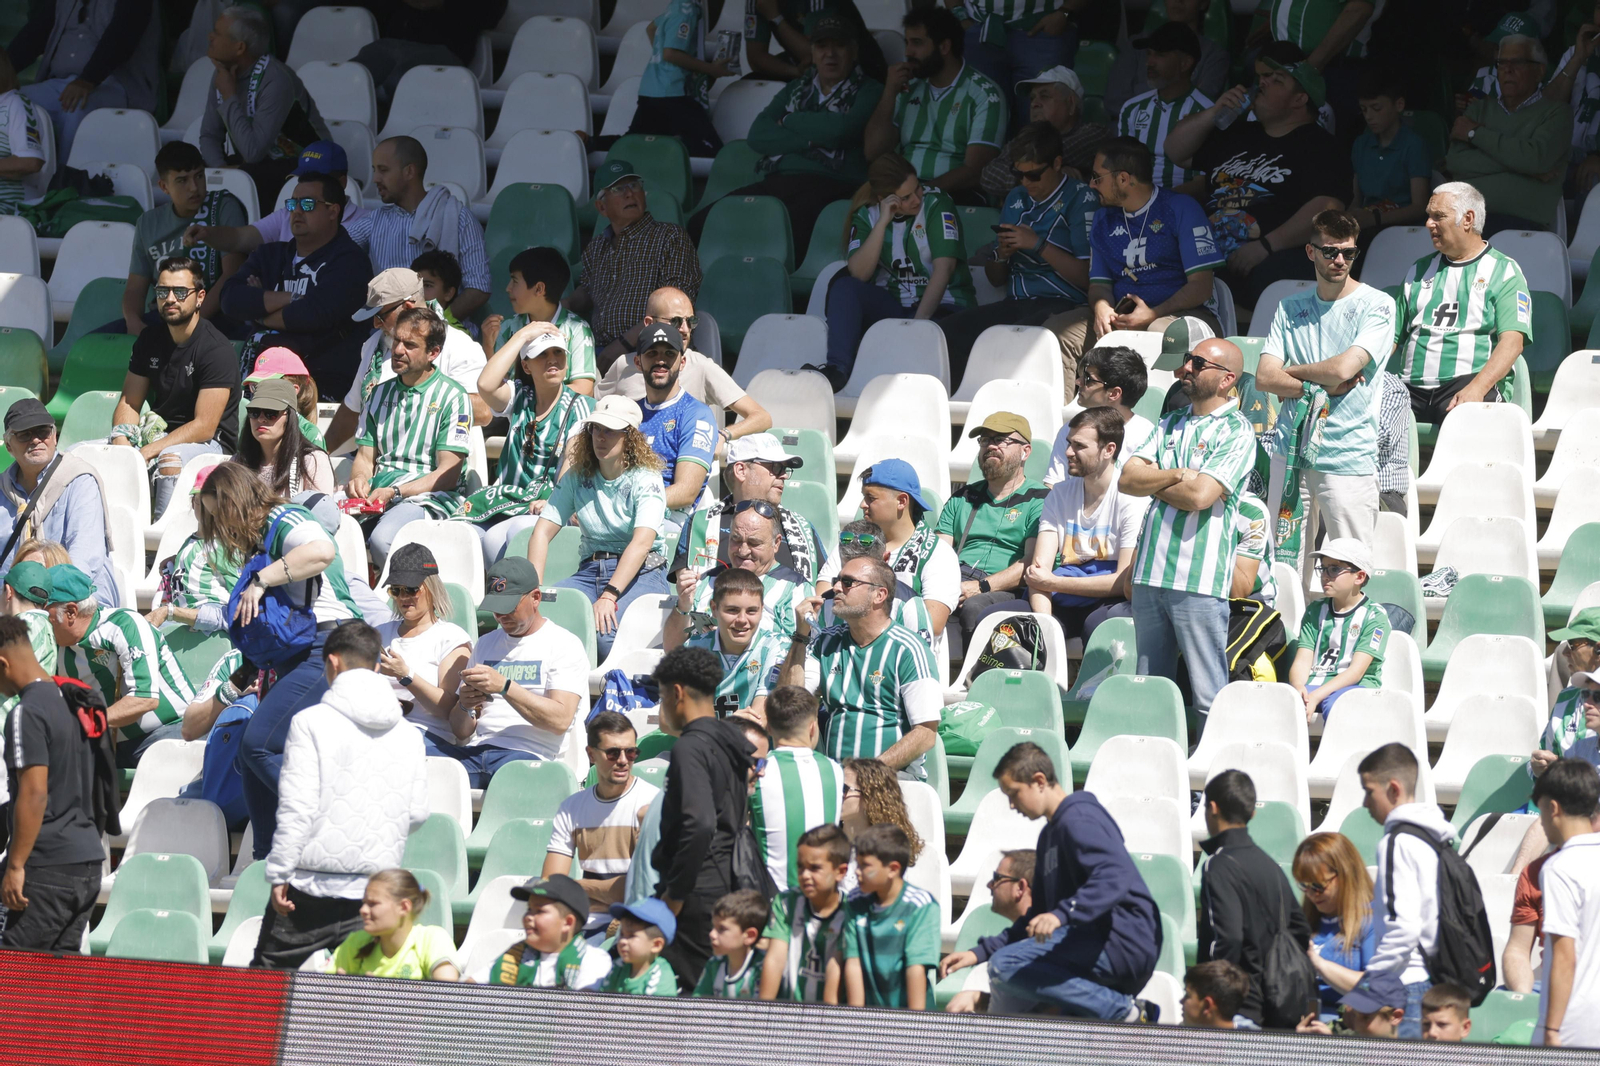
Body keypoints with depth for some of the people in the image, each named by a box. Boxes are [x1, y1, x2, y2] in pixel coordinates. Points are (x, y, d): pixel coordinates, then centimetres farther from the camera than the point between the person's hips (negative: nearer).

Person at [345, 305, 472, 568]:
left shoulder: (452, 397, 2)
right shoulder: (381, 393, 22)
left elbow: (448, 475, -5)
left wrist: (394, 492, -17)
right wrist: (359, 479, -6)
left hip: (426, 497, -5)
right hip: (374, 496, 5)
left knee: (383, 538, -38)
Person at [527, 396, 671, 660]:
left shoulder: (645, 480, -6)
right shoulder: (576, 477, 10)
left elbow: (641, 543, -20)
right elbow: (542, 531, 4)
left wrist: (609, 596, -32)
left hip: (641, 574, -5)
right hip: (590, 572, 5)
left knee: (604, 633, -36)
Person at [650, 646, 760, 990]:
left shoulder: (691, 748, -13)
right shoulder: (732, 741, 16)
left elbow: (699, 824, -25)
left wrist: (674, 895, -18)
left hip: (698, 893, -9)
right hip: (729, 885, 9)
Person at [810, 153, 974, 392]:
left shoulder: (936, 205, -7)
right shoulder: (867, 214, 3)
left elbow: (944, 267, -16)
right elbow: (858, 273, -10)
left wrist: (919, 320, -27)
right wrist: (883, 222, -17)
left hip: (941, 304, -4)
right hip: (891, 304, 4)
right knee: (844, 286, -23)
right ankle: (837, 368, -36)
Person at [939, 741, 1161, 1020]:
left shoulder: (1079, 818, -9)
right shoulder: (1050, 834, 24)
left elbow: (1114, 878, -27)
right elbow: (1036, 918, 27)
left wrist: (1062, 914, -40)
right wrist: (980, 952, 17)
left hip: (1123, 939, -11)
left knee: (1007, 966, -25)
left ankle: (1123, 1011, -25)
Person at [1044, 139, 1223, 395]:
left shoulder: (1180, 209, -2)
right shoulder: (1104, 222, 19)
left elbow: (1201, 286, -8)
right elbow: (1099, 283, 17)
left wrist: (1153, 314, -20)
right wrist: (1101, 309, -8)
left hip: (1179, 312, -5)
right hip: (1120, 315, 5)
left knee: (1162, 333, -41)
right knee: (1056, 329, -18)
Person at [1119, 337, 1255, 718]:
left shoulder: (1236, 433, -5)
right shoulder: (1171, 424, 16)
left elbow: (1200, 496, -17)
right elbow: (1126, 479, 7)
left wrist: (1152, 482, -1)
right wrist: (1175, 476, -8)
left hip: (1199, 580, -7)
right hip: (1150, 572, 7)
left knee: (1210, 697, -7)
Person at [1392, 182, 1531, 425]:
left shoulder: (1504, 272, 8)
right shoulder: (1421, 270, 25)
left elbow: (1512, 341, -7)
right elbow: (1391, 337, 23)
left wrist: (1477, 388, -24)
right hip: (1412, 390, 4)